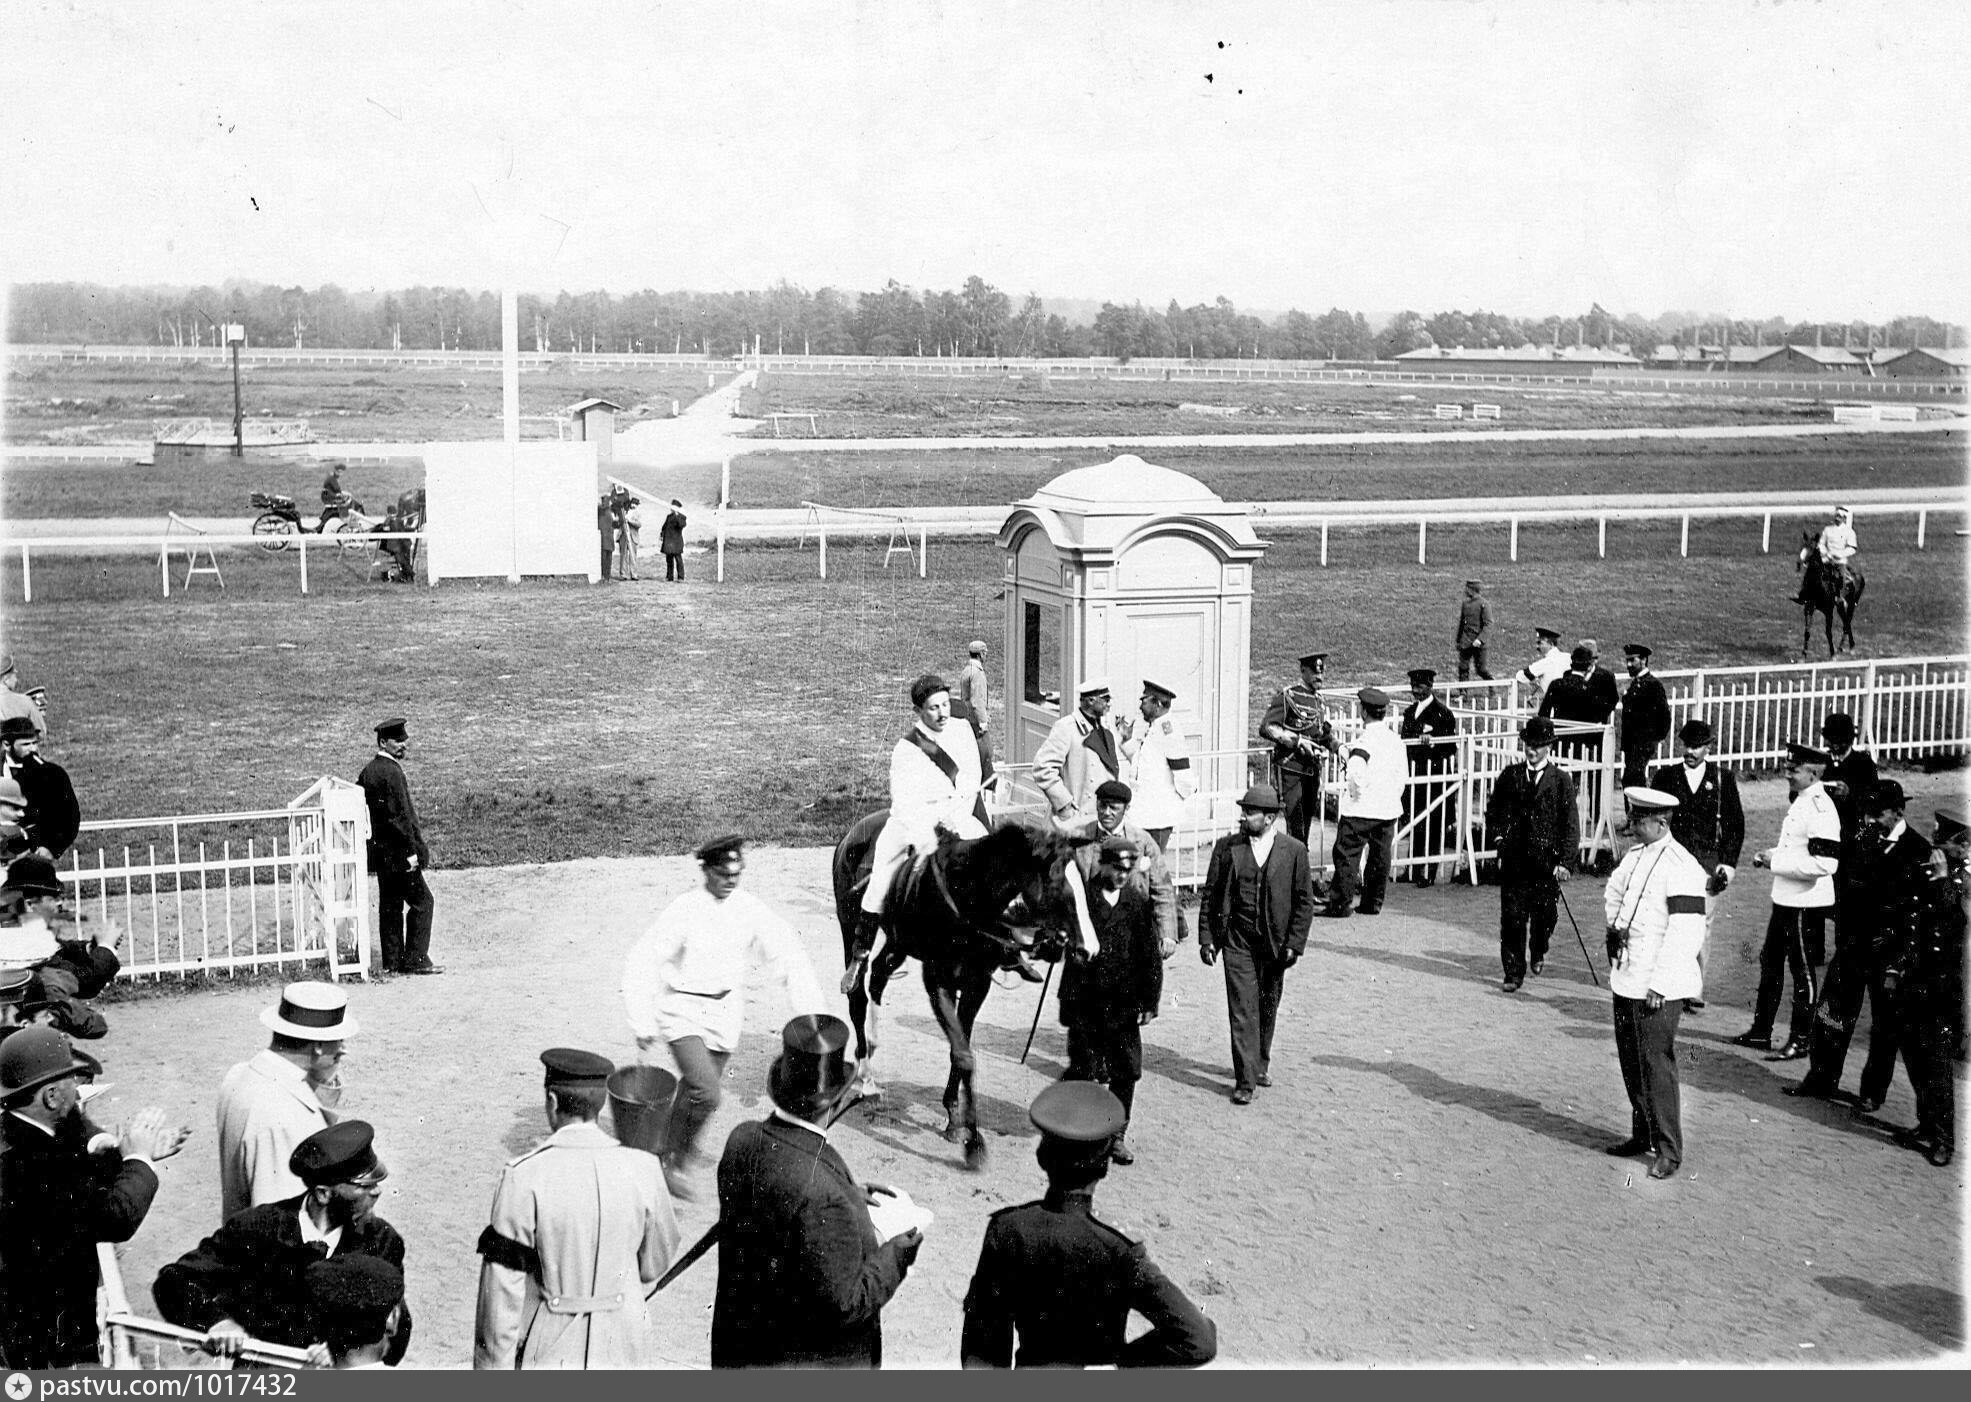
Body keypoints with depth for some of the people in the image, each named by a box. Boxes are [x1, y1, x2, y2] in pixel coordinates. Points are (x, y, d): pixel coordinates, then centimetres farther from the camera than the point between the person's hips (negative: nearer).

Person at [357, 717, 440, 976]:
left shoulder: (369, 770, 11)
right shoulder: (391, 772, -18)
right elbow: (399, 815, -21)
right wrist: (412, 851, -18)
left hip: (380, 851, 9)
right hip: (397, 852, -9)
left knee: (390, 905, 12)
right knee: (422, 901, -2)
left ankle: (392, 961, 15)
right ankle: (415, 960, -2)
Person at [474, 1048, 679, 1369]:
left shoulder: (523, 1178, -17)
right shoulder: (643, 1170, -9)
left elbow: (503, 1288, -13)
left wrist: (492, 1367, -2)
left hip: (548, 1350, -2)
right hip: (622, 1347, 2)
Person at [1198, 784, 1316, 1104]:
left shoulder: (1293, 850, -2)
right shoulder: (1227, 847, -1)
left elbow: (1304, 901, 1)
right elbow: (1210, 895, 4)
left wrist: (1294, 944, -5)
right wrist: (1206, 938, -2)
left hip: (1276, 942, 1)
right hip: (1238, 939, -1)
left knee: (1267, 1007, 15)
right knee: (1242, 1009, -6)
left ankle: (1261, 1063, 37)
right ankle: (1245, 1080, -2)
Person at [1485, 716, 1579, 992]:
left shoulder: (1561, 781, -1)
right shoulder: (1510, 775, 7)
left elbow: (1571, 824, -2)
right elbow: (1493, 808, 19)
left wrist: (1565, 862, -10)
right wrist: (1497, 835, 2)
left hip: (1546, 862, -1)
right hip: (1513, 858, 1)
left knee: (1545, 915, 9)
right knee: (1512, 917, -2)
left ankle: (1538, 952, 39)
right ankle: (1514, 972, 5)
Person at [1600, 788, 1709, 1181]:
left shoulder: (1680, 867, -15)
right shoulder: (1634, 856, 11)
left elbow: (1685, 935, -19)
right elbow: (1613, 895, 30)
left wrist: (1659, 986, -20)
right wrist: (1616, 928, 10)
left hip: (1657, 988, -8)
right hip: (1625, 979, 8)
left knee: (1656, 1064, -6)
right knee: (1630, 1060, 14)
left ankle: (1668, 1150, 2)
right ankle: (1642, 1134, 27)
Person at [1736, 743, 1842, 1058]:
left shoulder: (1820, 810, -20)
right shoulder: (1799, 802, 10)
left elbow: (1824, 864, -27)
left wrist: (1776, 861, -22)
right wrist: (1769, 855, 6)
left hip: (1806, 905, -10)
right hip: (1785, 899, 10)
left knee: (1803, 973, 2)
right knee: (1770, 963, 17)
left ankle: (1800, 1041, 13)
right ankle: (1761, 1031, 28)